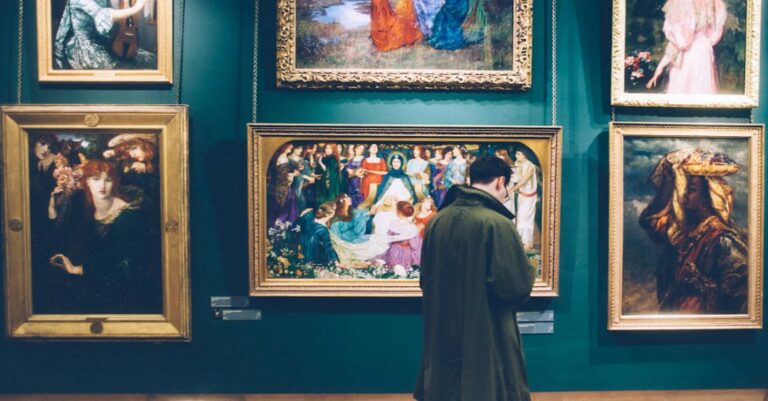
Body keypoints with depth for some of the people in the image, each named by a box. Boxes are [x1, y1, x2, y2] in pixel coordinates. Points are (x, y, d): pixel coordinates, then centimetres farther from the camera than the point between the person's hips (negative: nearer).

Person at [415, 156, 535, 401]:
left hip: (442, 339, 6)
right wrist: (526, 273, 4)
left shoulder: (436, 221, 1)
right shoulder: (497, 224, -17)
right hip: (487, 342, -6)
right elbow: (519, 287, -16)